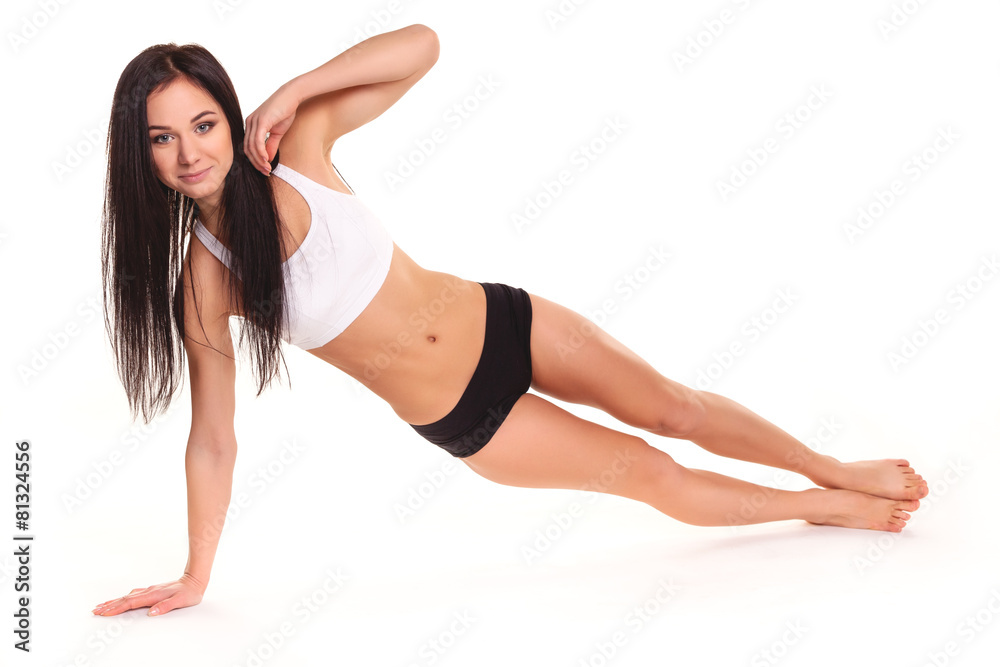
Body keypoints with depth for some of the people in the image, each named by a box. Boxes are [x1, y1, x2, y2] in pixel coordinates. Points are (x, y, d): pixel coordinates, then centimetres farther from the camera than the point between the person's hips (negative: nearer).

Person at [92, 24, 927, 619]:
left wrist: (292, 91, -24)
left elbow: (421, 46, -16)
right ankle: (826, 509, 27)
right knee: (650, 475, 4)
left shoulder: (296, 147, -12)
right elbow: (214, 440, -8)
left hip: (496, 322, 2)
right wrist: (195, 576, -5)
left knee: (675, 407, 4)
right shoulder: (203, 280, -16)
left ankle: (838, 471, 30)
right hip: (462, 421, -1)